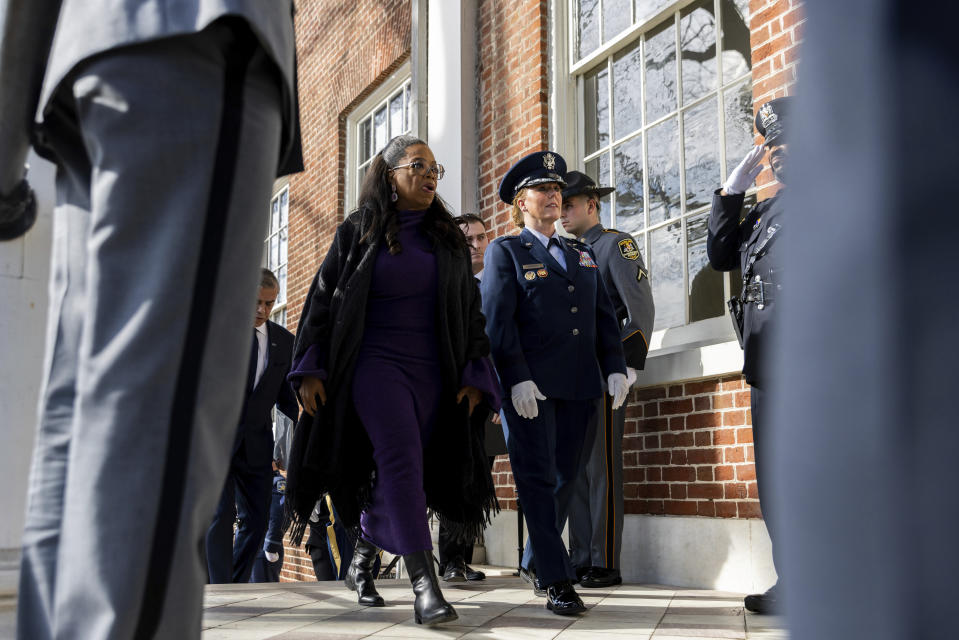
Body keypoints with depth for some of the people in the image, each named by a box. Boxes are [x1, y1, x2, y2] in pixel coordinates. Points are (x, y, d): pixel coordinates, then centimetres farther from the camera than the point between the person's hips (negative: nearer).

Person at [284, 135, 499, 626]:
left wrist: (474, 373, 4)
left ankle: (361, 565, 27)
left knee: (397, 475, 5)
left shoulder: (449, 239, 13)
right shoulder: (357, 233, 6)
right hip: (375, 364, -3)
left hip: (432, 373, 3)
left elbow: (470, 309, 13)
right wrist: (311, 368, -2)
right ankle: (423, 585, -24)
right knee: (401, 460, -20)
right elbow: (322, 300, 6)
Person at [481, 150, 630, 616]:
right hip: (530, 385, -5)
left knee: (565, 475, 9)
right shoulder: (505, 252, 5)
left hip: (579, 386, 5)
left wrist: (615, 367, 3)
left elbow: (604, 316, 17)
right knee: (537, 478, -4)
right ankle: (557, 581, -2)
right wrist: (517, 378, -16)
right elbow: (497, 320, -6)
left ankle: (537, 560, 27)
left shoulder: (582, 255, 21)